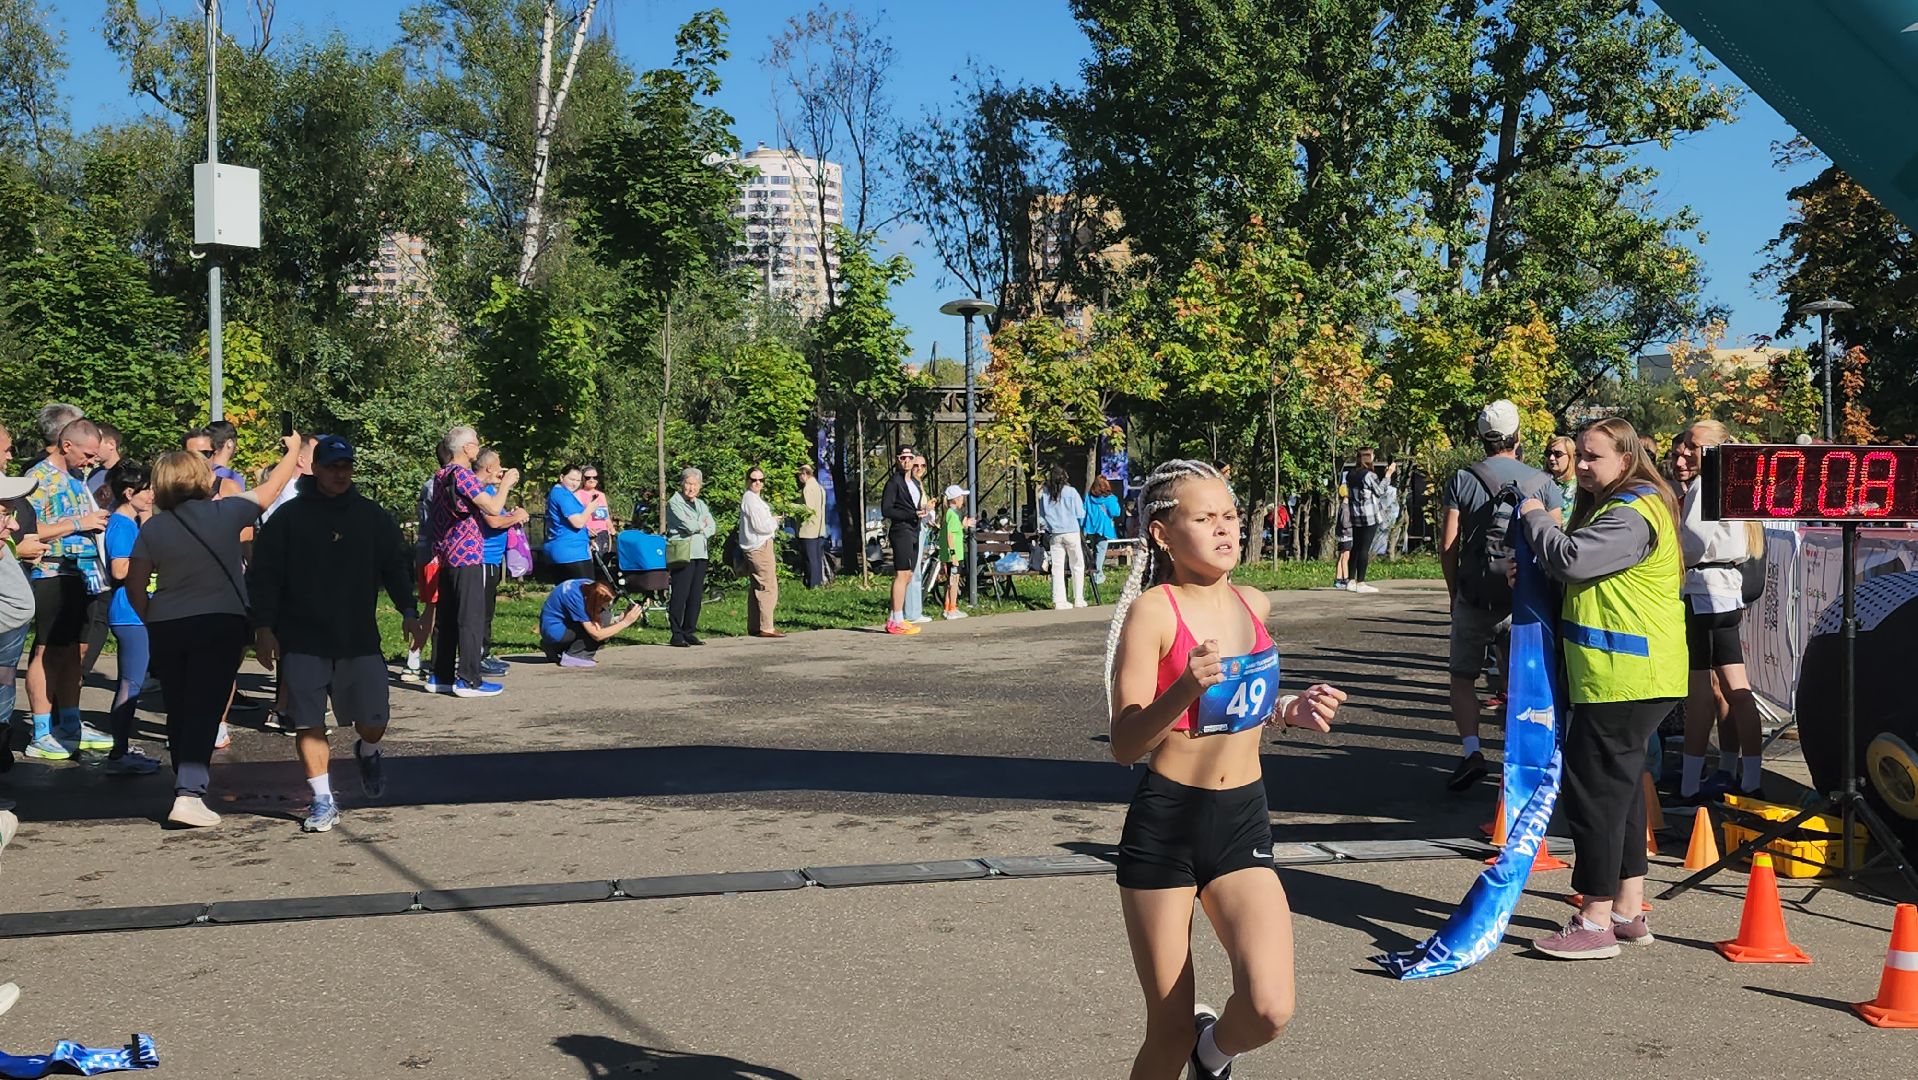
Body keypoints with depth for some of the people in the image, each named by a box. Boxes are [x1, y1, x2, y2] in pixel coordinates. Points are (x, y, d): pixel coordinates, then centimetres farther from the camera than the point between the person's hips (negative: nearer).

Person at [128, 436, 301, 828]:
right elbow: (272, 486, 10)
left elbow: (134, 587, 4)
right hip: (219, 624, -3)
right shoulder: (225, 513, -5)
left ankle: (185, 784, 28)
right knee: (204, 711, -5)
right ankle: (189, 794, -16)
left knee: (178, 711, 15)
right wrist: (293, 450, 25)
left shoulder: (153, 527, 2)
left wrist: (152, 621, 18)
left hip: (166, 629, 3)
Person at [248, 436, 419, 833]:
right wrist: (263, 627, -6)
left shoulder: (373, 517, 9)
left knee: (372, 718, -1)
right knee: (308, 723, -3)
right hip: (302, 642, -1)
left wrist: (408, 611, 0)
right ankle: (323, 801, 7)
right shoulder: (288, 518, 2)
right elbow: (263, 575, 2)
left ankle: (367, 752, 35)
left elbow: (396, 566, 14)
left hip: (360, 639, 1)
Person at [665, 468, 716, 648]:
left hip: (700, 553, 7)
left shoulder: (701, 504, 20)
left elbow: (712, 527, 9)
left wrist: (698, 529, -8)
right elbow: (689, 525, -13)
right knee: (680, 594, -8)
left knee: (696, 595, 6)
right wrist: (702, 524, 5)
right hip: (682, 554, -7)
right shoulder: (674, 503, -2)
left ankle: (689, 632, 13)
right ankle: (677, 635, -5)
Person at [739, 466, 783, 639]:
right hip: (760, 547, -11)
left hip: (754, 548, 11)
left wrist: (771, 521, 7)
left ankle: (754, 626, 18)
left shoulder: (755, 498, 19)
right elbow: (760, 526, -18)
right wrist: (775, 522, -2)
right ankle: (766, 627, -12)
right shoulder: (750, 498, -13)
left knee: (757, 588, 14)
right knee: (768, 587, -11)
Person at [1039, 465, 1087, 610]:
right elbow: (1080, 513, -2)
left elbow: (1041, 516, 6)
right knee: (1077, 566, 8)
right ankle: (1078, 599, 8)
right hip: (1071, 532, -2)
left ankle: (1059, 601, 0)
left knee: (1057, 567, 4)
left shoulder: (1044, 493, 1)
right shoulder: (1071, 491, -6)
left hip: (1054, 534, 2)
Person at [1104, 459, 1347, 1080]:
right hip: (1164, 825, -4)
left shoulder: (1254, 605, 6)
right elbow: (1125, 745, -15)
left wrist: (1291, 712, 3)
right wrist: (1185, 690, -30)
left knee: (1270, 1010, -15)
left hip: (1244, 822, 4)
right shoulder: (1152, 610, -11)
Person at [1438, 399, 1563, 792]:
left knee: (1463, 676, 9)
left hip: (1474, 594, -1)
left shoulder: (1462, 480, -2)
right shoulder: (1542, 482, 2)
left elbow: (1448, 545, -4)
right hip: (1525, 598, 2)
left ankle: (1471, 750, -8)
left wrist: (1454, 592, 8)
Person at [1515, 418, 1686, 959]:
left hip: (1623, 676, -12)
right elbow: (1582, 570, 25)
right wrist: (1528, 573, 7)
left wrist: (1536, 518, -10)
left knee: (1594, 787, -8)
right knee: (1620, 786, 16)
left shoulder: (1633, 515, -17)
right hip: (1619, 676, 12)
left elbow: (1571, 559, -28)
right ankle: (1628, 912, 25)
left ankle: (1596, 923, -3)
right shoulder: (1610, 508, 19)